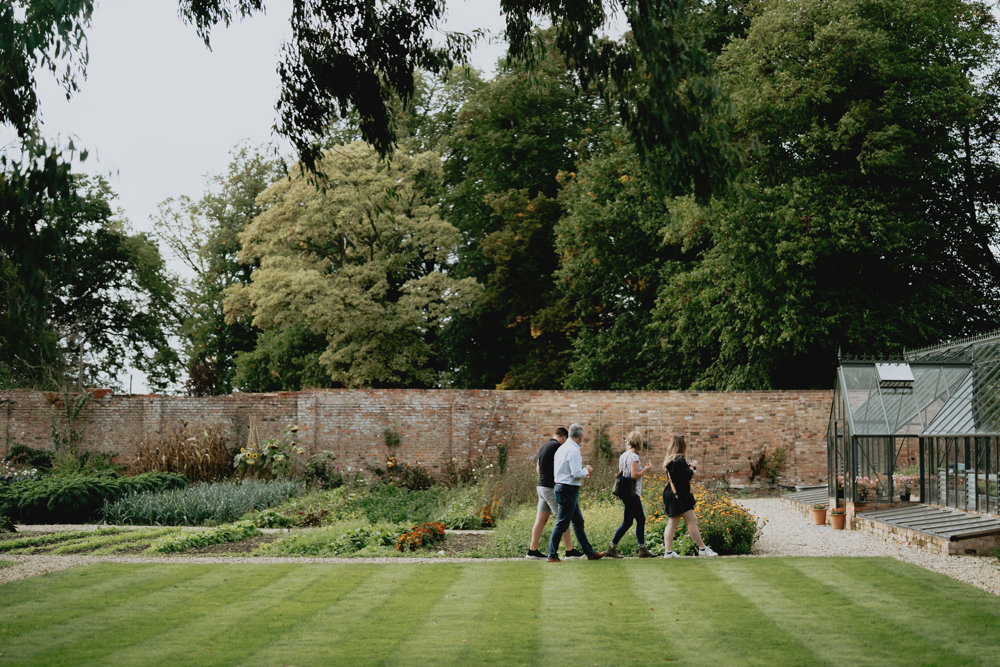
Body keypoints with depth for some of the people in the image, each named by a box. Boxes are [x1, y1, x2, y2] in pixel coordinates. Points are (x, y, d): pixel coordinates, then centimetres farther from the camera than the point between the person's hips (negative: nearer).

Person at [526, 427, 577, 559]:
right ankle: (570, 551, 0)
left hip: (541, 487, 9)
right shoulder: (557, 447, -12)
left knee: (541, 520, 8)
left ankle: (533, 550, 5)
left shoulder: (544, 447, 16)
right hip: (551, 488, -9)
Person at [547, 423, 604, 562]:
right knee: (562, 524, -4)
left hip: (560, 487, 10)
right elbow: (577, 473, -22)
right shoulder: (573, 450, -17)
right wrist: (586, 470, -1)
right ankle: (552, 555, 0)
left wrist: (583, 474, 20)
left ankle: (589, 552, 20)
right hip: (569, 490, -10)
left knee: (578, 522, 14)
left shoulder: (562, 448, 12)